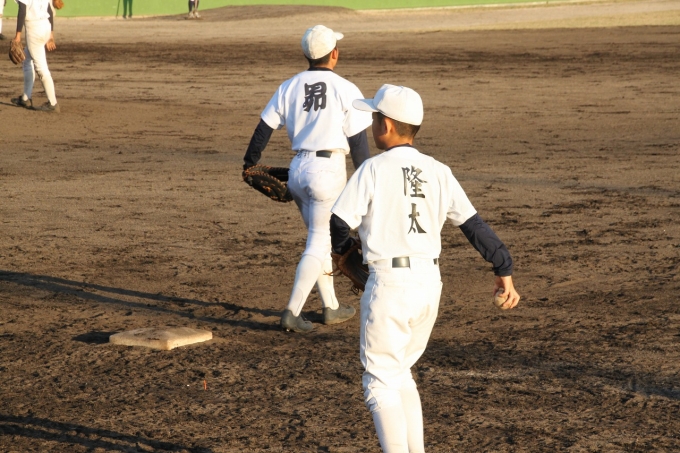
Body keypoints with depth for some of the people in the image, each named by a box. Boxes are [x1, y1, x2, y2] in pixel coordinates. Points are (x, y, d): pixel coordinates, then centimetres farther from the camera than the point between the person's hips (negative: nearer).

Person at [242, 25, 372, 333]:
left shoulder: (289, 87, 7)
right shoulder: (345, 90, -5)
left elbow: (264, 127, 8)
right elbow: (358, 140, -5)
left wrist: (250, 163, 21)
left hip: (297, 169, 6)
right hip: (329, 169, -6)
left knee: (320, 238, 19)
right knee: (319, 243, -3)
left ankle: (331, 308, 26)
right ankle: (292, 312, -11)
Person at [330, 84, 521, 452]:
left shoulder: (374, 169, -9)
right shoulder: (437, 172, 6)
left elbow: (338, 224, -10)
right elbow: (474, 225, 5)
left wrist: (346, 251, 12)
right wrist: (504, 270, 8)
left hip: (389, 283, -6)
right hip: (430, 282, 6)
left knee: (380, 380, 3)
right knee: (399, 372, 22)